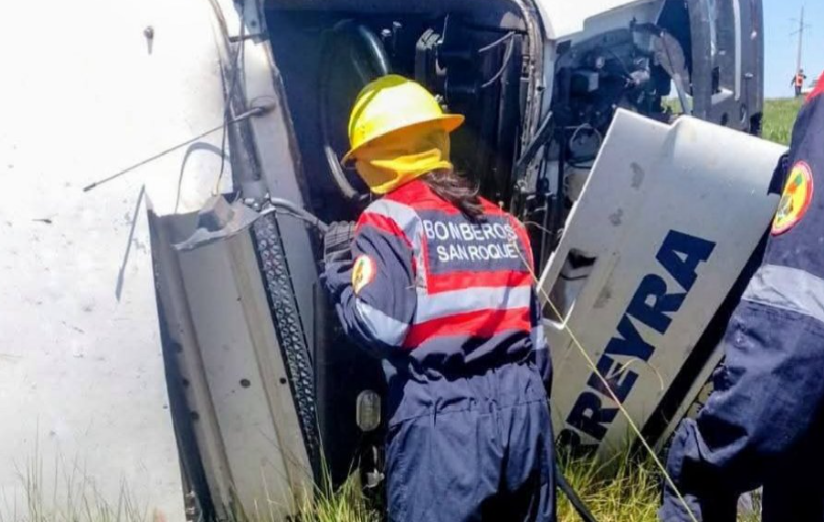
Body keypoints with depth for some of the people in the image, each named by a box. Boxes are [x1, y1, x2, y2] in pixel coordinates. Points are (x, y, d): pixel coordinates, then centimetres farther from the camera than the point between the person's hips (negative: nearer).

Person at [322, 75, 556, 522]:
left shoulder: (390, 220, -5)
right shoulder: (503, 222, 15)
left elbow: (378, 327, -16)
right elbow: (533, 331, 16)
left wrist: (338, 268, 1)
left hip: (442, 415, -6)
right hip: (522, 406, 7)